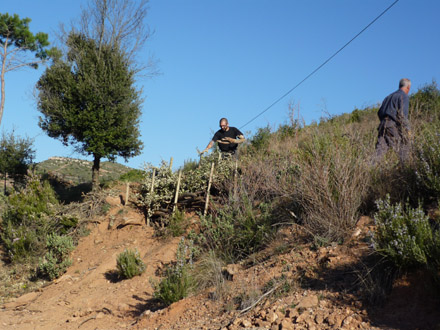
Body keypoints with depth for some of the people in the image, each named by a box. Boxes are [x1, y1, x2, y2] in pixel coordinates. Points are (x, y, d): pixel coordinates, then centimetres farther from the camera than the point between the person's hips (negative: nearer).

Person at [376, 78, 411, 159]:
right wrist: (407, 128, -8)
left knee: (379, 150, -5)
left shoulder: (390, 96, 25)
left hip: (383, 124, 7)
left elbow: (380, 112, 21)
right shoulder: (404, 96, 1)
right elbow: (403, 113, -12)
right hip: (394, 126, -7)